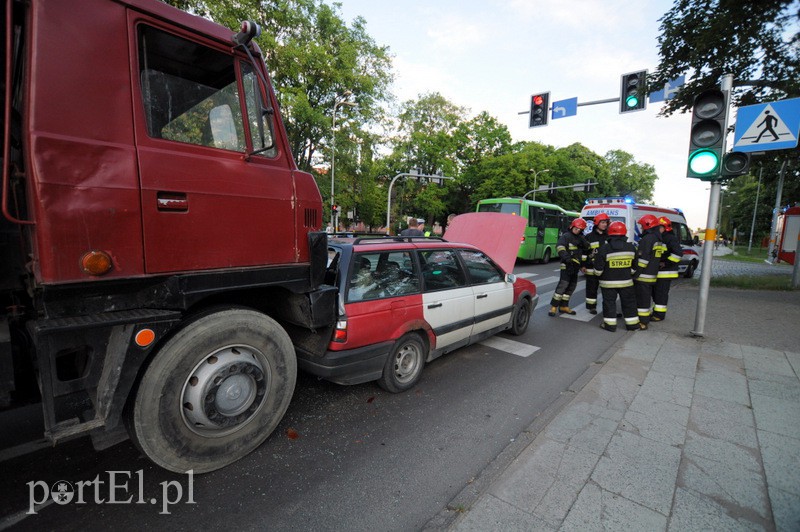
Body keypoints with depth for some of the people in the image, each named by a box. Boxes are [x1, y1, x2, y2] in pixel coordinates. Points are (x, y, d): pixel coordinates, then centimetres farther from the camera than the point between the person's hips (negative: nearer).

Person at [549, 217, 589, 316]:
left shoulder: (580, 238, 21)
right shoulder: (566, 236, -6)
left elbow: (581, 252, 26)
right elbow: (560, 247, -22)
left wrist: (582, 265, 20)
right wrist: (566, 257, -33)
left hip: (575, 266, 9)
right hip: (567, 265, -9)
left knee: (571, 286, 9)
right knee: (563, 285, -15)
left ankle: (564, 306, 17)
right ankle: (553, 307, -12)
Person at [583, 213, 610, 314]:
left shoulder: (608, 236, 10)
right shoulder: (589, 237, 0)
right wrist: (583, 264, -4)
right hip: (592, 267, -3)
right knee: (592, 288, 6)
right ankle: (591, 306, 18)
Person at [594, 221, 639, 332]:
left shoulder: (604, 249, -16)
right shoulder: (631, 247, -1)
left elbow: (598, 268, -11)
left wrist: (598, 275, 9)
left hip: (608, 282, -4)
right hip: (626, 281, 4)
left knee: (609, 303, 6)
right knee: (629, 302, 15)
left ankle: (610, 325, 11)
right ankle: (633, 324, 24)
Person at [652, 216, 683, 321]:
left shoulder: (671, 239, -13)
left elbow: (679, 253, -25)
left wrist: (666, 263, -21)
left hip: (666, 272, -9)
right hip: (657, 272, 9)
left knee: (661, 293, -4)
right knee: (655, 292, 16)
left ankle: (660, 314, 4)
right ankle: (656, 311, 28)